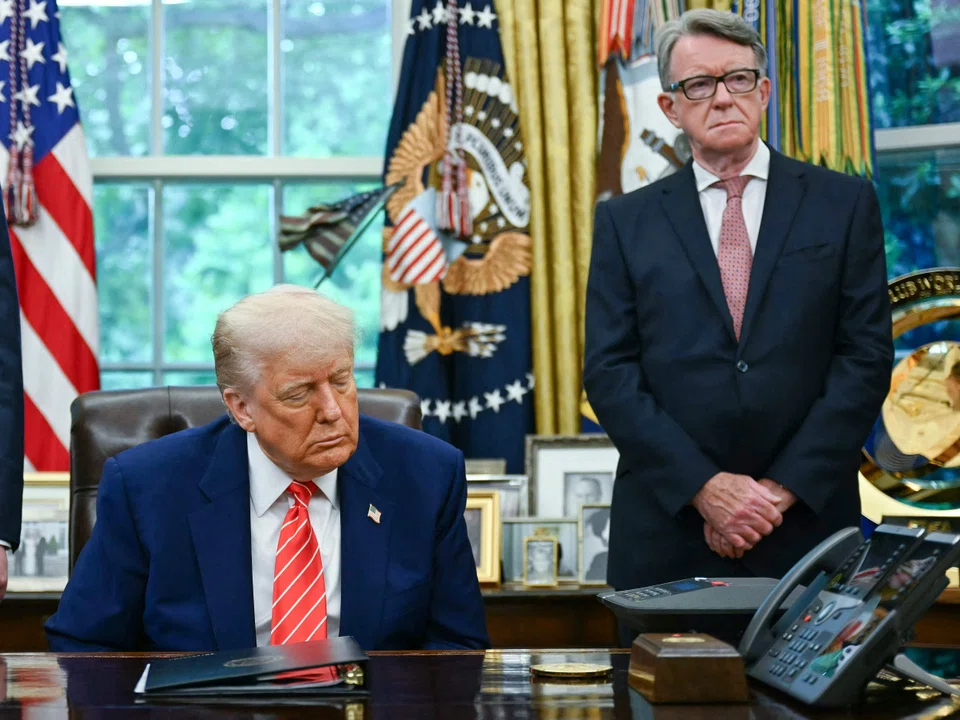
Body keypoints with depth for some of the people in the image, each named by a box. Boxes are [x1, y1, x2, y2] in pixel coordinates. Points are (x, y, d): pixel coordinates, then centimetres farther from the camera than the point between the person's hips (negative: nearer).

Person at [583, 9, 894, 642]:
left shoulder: (845, 204, 7)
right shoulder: (625, 222, 8)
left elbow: (866, 356, 1)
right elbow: (610, 372, 1)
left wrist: (783, 489, -8)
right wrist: (704, 487, -10)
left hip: (807, 523, 0)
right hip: (665, 530, 0)